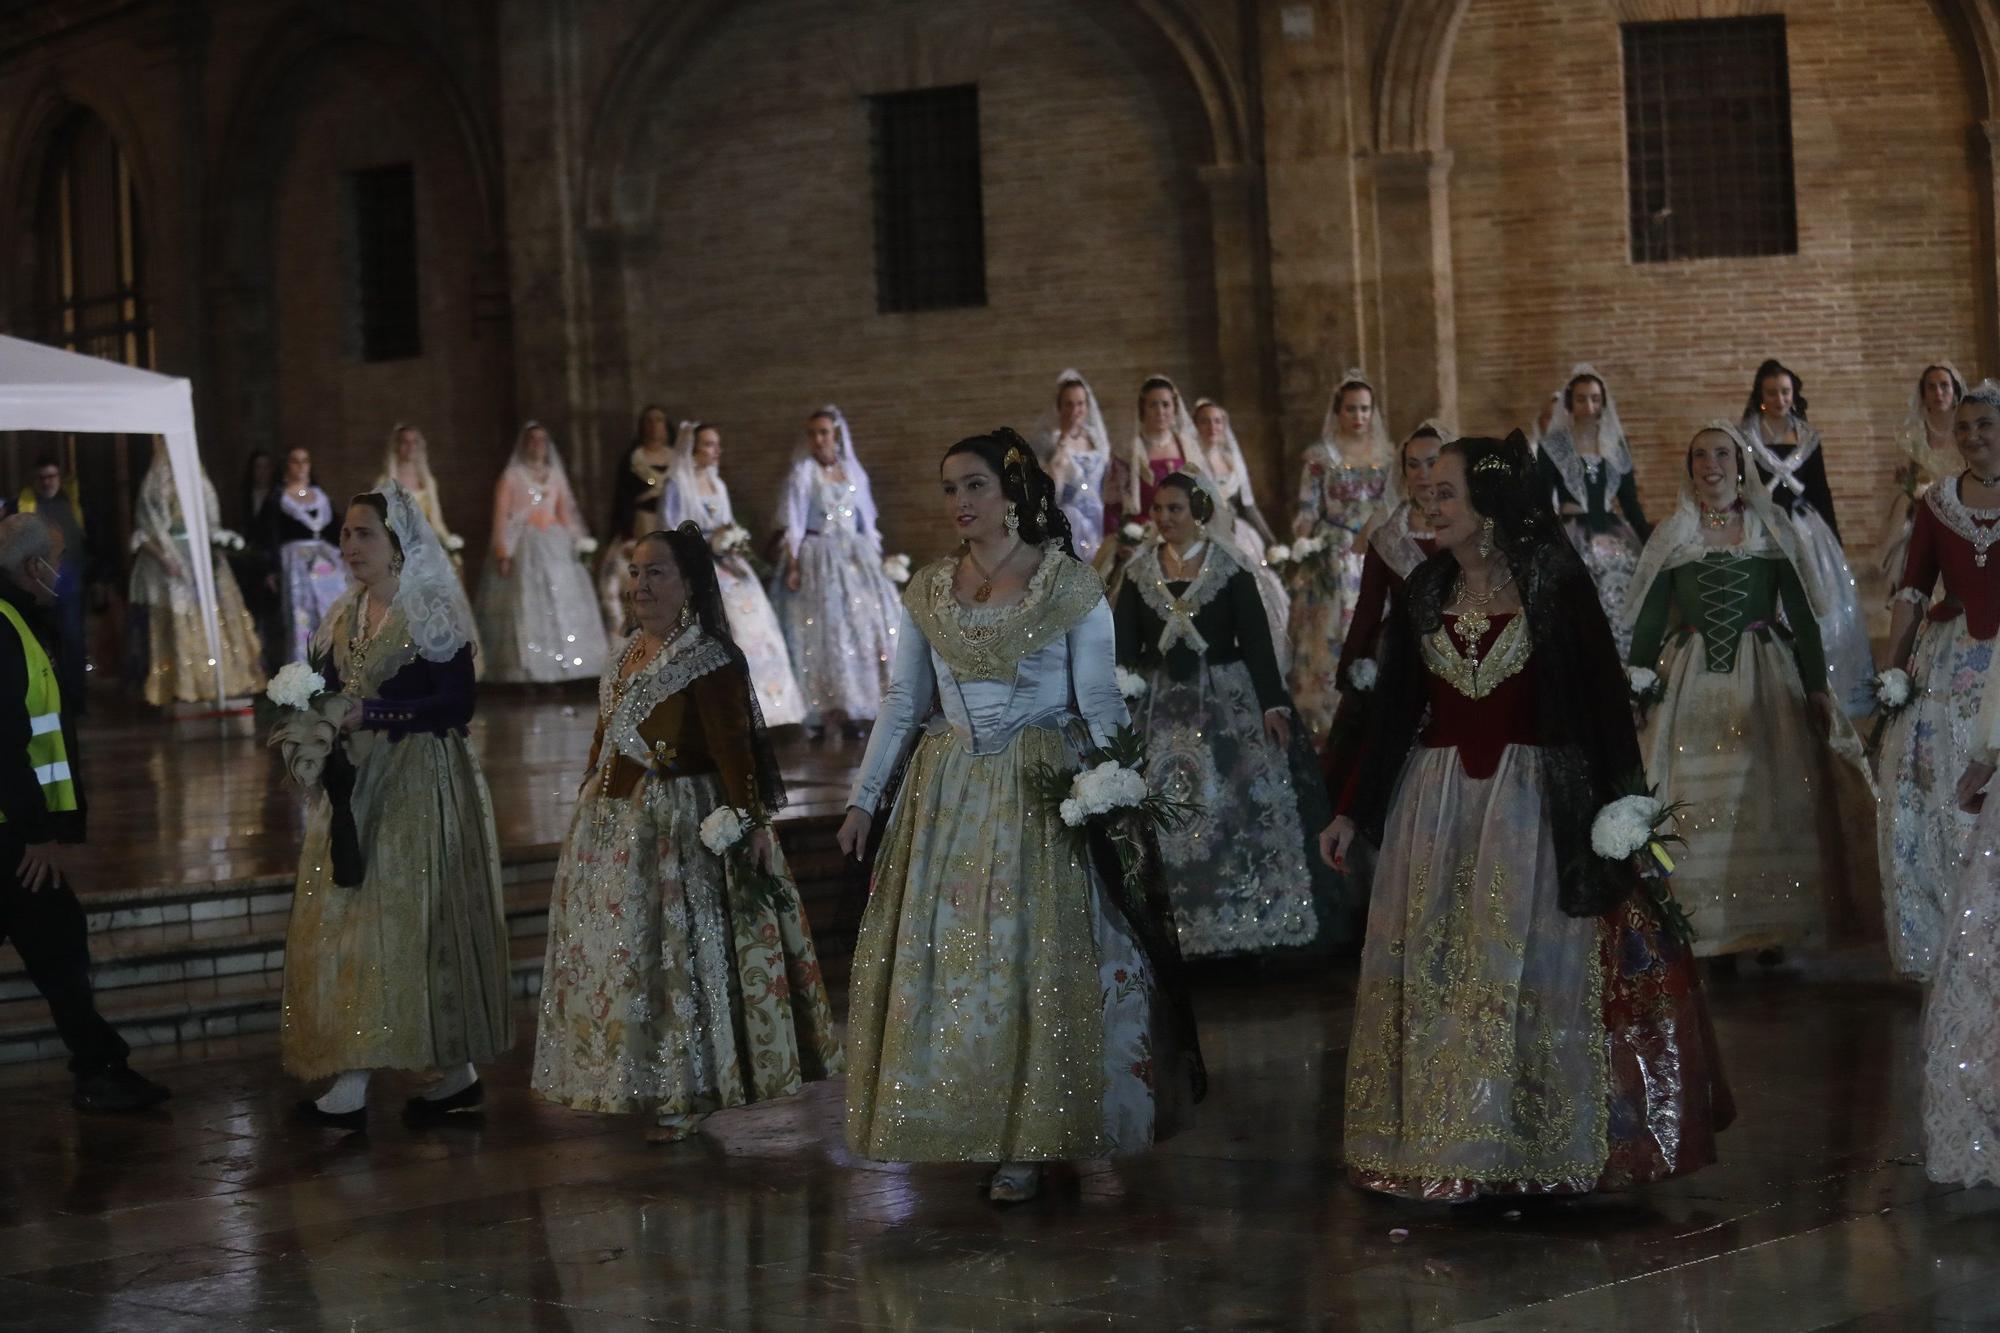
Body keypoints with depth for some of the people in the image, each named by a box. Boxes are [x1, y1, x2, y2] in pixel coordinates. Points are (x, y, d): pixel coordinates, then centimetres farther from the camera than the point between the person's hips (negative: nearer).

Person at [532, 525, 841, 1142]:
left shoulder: (711, 659, -13)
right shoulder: (629, 654, 12)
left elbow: (733, 749, -19)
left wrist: (750, 821, -25)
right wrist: (591, 801, 19)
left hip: (679, 824, -8)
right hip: (613, 824, 8)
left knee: (676, 949, -3)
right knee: (618, 946, 12)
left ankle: (687, 1095, 7)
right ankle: (636, 1082, 23)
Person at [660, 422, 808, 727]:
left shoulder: (718, 484, 18)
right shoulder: (677, 485, -3)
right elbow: (670, 531, -9)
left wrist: (738, 541, -2)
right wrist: (709, 538, -16)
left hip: (728, 567, 7)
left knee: (750, 630, -2)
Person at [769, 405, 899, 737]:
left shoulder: (853, 472, 12)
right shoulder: (802, 473, 0)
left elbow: (867, 523, 15)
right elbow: (793, 524, -5)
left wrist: (875, 561, 9)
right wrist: (792, 565, -14)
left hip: (855, 558, 4)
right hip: (818, 559, -4)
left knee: (868, 626, -3)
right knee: (823, 632, -8)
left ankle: (856, 710, 1)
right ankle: (824, 712, -7)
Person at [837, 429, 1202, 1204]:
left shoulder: (1071, 584, -5)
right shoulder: (927, 591, 7)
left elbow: (1101, 704, -5)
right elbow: (902, 702, 10)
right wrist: (865, 797, 4)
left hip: (1039, 794, -4)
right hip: (947, 793, 4)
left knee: (1029, 966, -2)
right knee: (934, 962, 4)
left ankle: (1025, 1144, 7)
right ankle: (934, 1128, 15)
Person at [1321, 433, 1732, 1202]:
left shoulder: (1552, 586, -5)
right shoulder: (1424, 593, 7)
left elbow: (1596, 699, -5)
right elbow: (1393, 710, 12)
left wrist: (1613, 807, -9)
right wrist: (1352, 811, 10)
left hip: (1531, 805, -4)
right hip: (1434, 804, 4)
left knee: (1528, 966, -1)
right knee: (1431, 967, 4)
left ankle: (1533, 1150, 9)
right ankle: (1438, 1139, 13)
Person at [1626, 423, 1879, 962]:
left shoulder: (1772, 530, 3)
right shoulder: (1671, 537, 5)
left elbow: (1801, 615, 3)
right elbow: (1648, 620, 7)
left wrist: (1817, 687, -3)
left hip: (1766, 677, -1)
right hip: (1691, 682, 1)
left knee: (1769, 796, 0)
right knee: (1697, 801, 0)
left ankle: (1771, 926, 11)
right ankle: (1708, 932, 9)